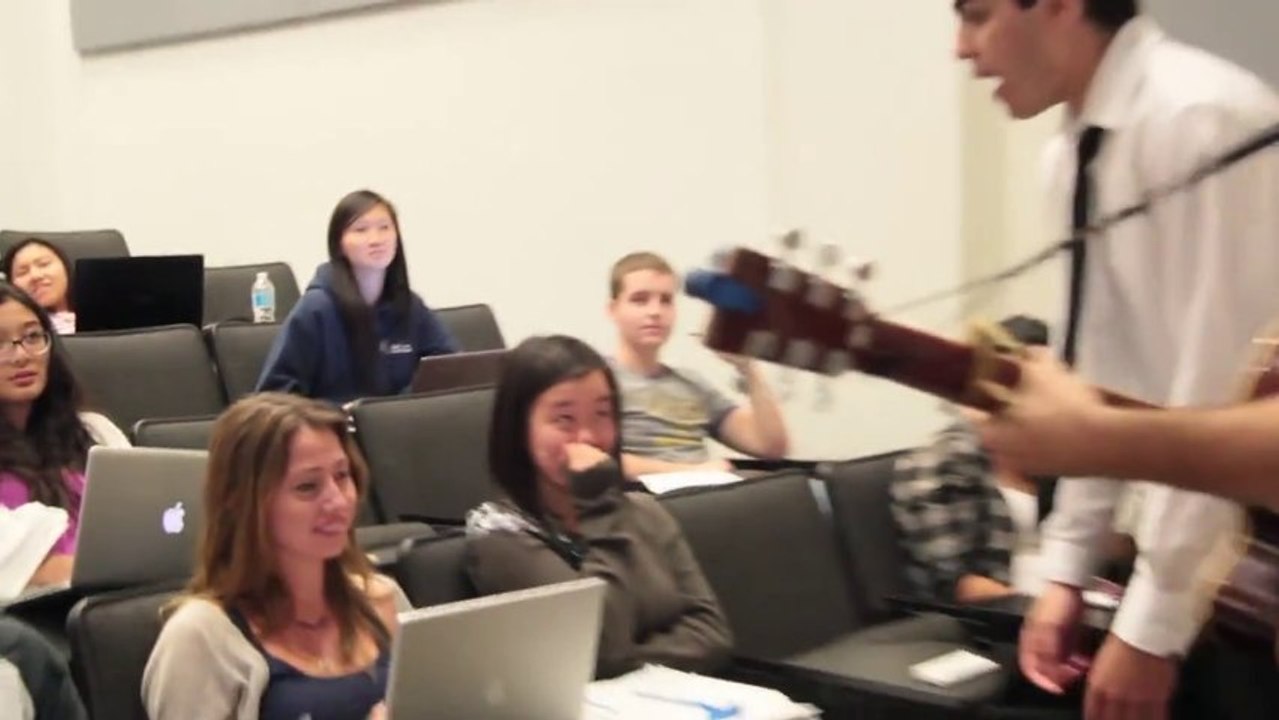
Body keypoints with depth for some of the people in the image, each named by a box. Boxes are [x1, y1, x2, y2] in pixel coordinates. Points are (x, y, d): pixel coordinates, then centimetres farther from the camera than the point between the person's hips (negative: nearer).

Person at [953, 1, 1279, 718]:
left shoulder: (1203, 121, -21)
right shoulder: (1076, 153, 5)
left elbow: (1221, 391, -23)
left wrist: (1151, 625, -20)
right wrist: (1066, 570, 10)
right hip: (1186, 557, 7)